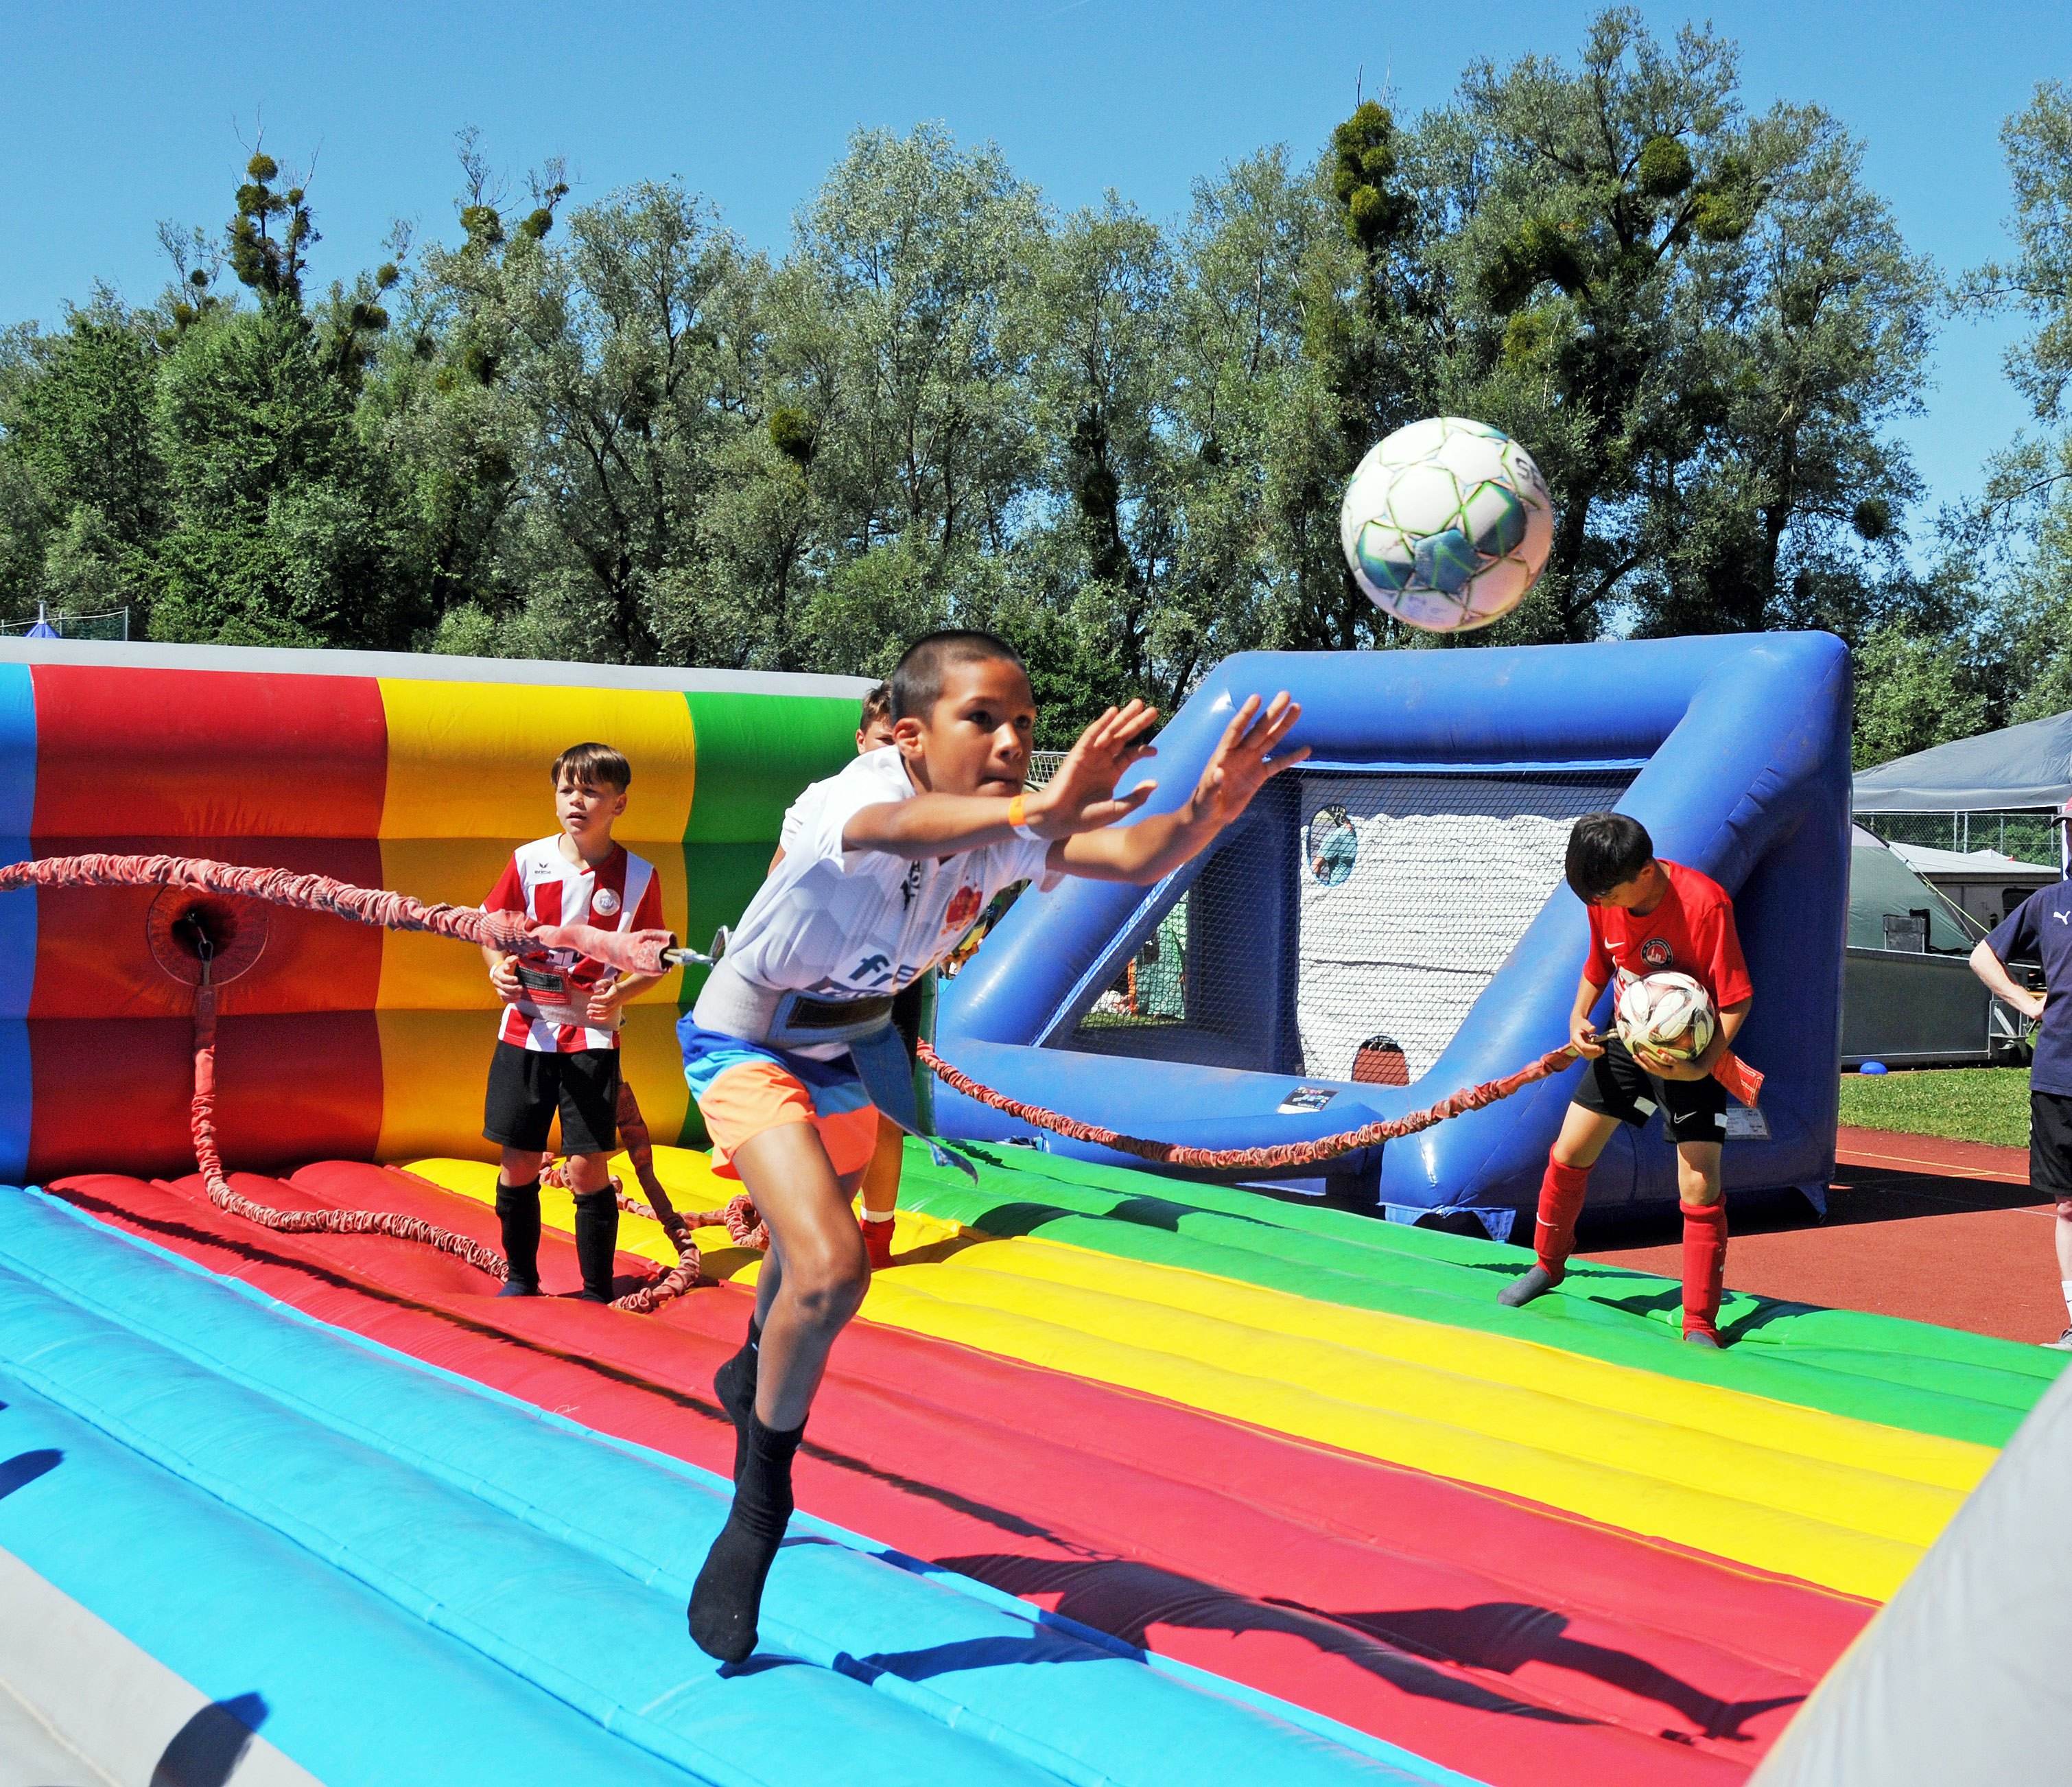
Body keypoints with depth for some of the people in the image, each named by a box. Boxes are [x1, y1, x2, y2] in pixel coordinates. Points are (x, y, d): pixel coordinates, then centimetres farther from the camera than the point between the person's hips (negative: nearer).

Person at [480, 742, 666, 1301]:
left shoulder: (638, 877, -5)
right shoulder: (528, 861, -1)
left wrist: (622, 992, -15)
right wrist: (499, 967, -9)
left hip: (591, 1037, -2)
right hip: (526, 1029, 2)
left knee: (588, 1167, -5)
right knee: (518, 1164, 7)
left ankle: (597, 1293, 10)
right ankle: (520, 1279, 26)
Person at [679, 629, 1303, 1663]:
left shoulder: (1000, 838, -16)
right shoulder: (850, 798, -34)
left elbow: (1131, 857, -32)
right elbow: (895, 828, -59)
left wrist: (1207, 812, -54)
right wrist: (1036, 811, -77)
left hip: (847, 1049, 7)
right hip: (750, 1046, -7)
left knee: (814, 1256, 28)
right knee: (829, 1273, -26)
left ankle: (752, 1372, 62)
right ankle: (757, 1506, -3)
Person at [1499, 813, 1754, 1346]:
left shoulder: (1704, 902, -28)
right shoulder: (1606, 897, -9)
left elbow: (1737, 998, -22)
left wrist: (1699, 1069, -32)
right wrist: (1579, 1018, -7)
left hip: (1692, 1055, -5)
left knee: (1700, 1187, -12)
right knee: (1569, 1154, 7)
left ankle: (1701, 1327, -2)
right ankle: (1548, 1264, 32)